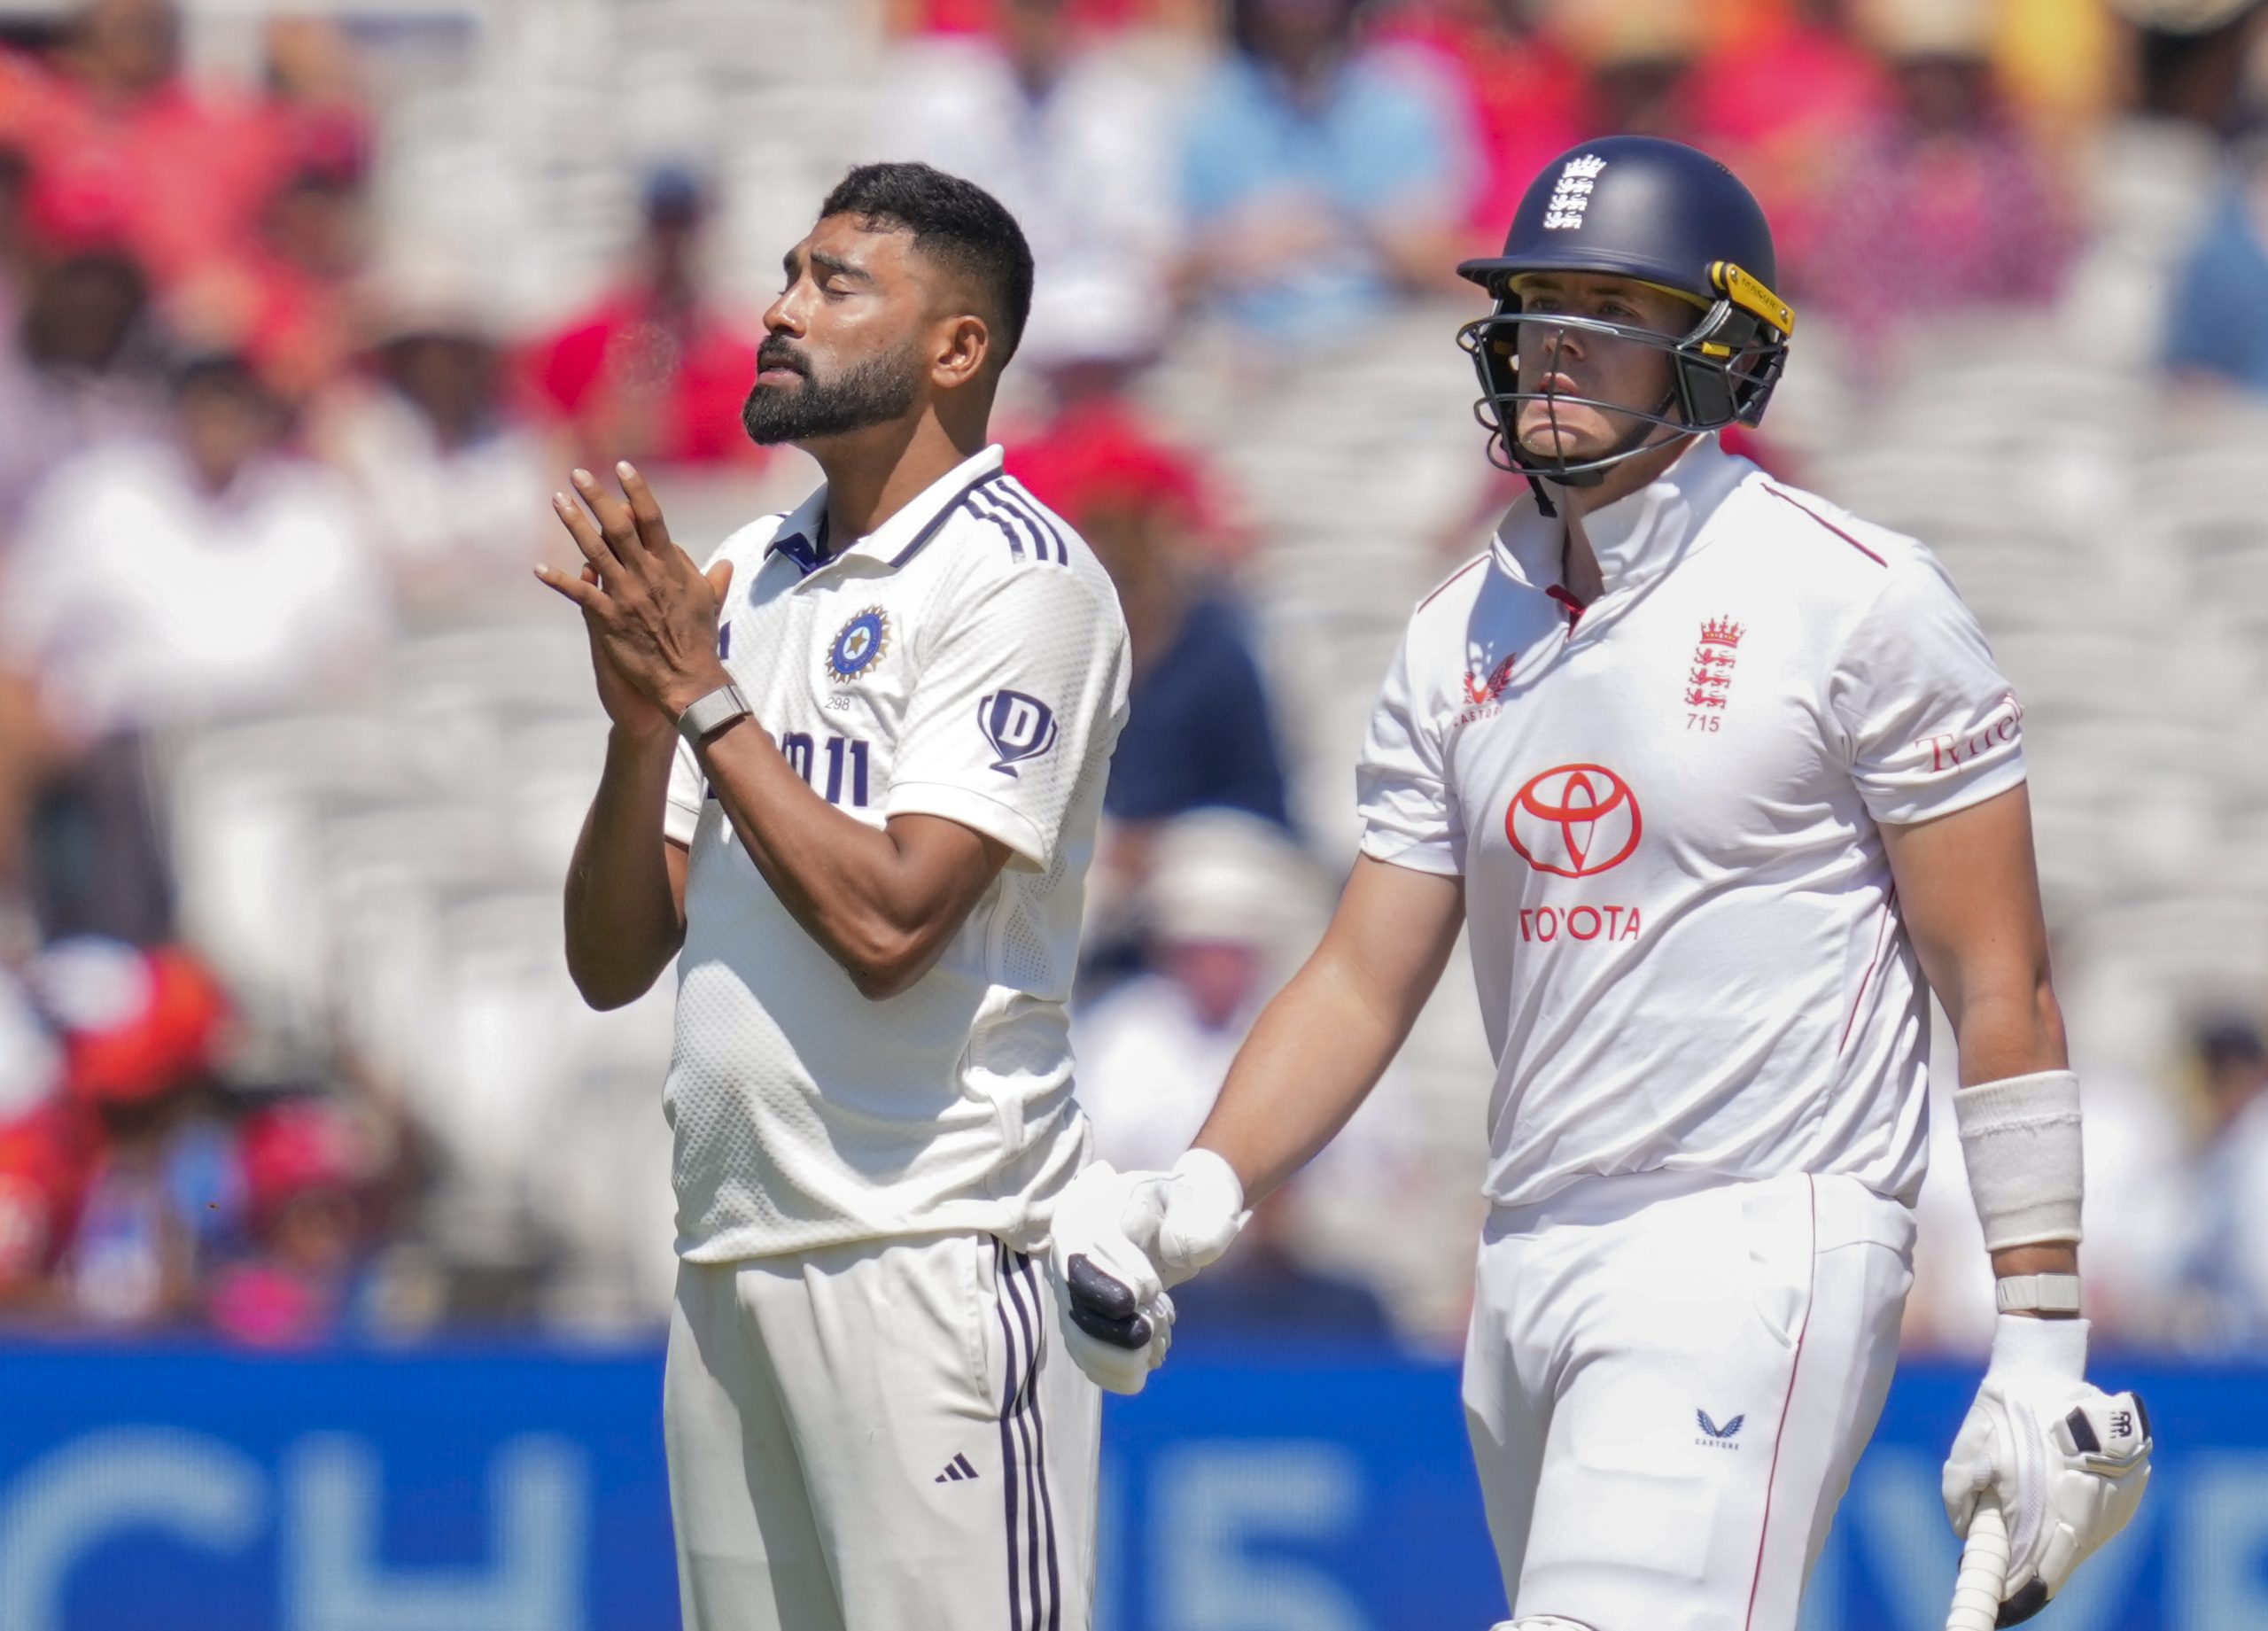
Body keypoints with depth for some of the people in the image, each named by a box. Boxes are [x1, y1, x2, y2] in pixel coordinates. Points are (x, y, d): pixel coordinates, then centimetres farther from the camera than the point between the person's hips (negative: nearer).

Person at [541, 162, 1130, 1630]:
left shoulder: (1022, 579, -7)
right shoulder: (742, 584, 16)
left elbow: (887, 922, -18)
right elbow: (614, 963, 12)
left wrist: (701, 689, -13)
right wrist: (641, 721, -4)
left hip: (930, 1253, -8)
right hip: (731, 1254, 8)